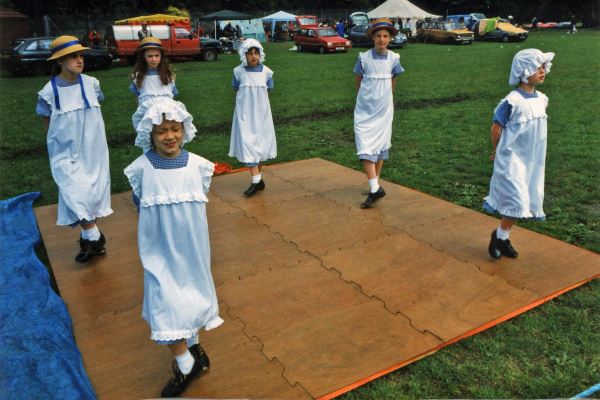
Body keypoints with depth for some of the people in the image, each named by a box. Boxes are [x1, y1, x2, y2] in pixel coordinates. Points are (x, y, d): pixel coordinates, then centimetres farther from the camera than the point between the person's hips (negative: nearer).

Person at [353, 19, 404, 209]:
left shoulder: (394, 59, 1)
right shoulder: (364, 58, -6)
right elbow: (358, 82, 6)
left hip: (384, 110, 3)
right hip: (365, 110, -2)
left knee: (381, 146, 9)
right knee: (365, 147, -11)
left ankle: (375, 184, 22)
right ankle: (375, 188, -11)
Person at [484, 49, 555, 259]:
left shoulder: (541, 99, 6)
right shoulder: (512, 101, -17)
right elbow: (496, 127, -11)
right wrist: (499, 151, 2)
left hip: (533, 161, 7)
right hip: (512, 160, -7)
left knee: (526, 201, 12)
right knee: (516, 201, -10)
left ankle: (502, 239, 25)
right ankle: (500, 235, 14)